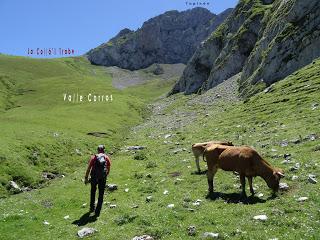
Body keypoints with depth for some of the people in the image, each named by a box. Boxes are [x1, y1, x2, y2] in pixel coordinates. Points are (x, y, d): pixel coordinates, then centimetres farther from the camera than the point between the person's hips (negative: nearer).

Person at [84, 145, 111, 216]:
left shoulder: (93, 157, 4)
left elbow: (88, 168, -1)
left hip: (94, 177, 1)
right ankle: (97, 211, 9)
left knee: (93, 192, 24)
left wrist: (86, 178, 4)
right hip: (102, 178, -1)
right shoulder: (107, 158, 6)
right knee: (101, 195, 10)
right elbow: (108, 169, 8)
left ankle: (92, 208, 34)